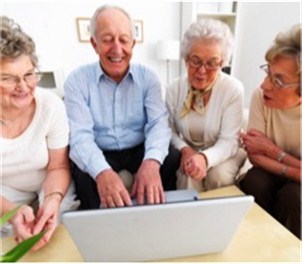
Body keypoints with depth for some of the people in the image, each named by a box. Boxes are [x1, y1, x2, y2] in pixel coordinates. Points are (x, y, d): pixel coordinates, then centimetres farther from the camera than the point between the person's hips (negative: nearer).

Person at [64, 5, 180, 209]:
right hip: (100, 154, -1)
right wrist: (102, 171, -40)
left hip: (139, 150, 2)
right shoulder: (77, 81, -7)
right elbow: (80, 135, -18)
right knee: (83, 174, -31)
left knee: (173, 160, -22)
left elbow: (158, 122, -14)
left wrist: (151, 161, -37)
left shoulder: (148, 77, -2)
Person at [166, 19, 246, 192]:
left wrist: (205, 157, -40)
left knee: (219, 175, -29)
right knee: (189, 176, -29)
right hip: (189, 152, 1)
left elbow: (228, 141, -20)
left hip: (222, 154, 0)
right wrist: (185, 150, -23)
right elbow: (169, 131, -3)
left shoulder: (234, 89, -16)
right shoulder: (174, 89, -7)